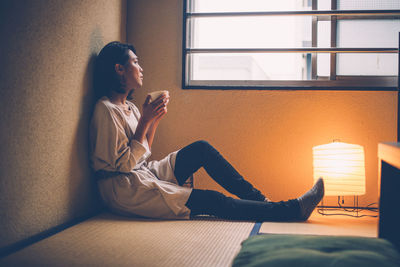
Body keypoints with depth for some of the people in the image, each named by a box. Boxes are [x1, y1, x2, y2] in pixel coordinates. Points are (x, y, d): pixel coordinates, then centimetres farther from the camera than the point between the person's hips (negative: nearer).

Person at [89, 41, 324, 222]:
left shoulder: (129, 106, 14)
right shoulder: (106, 110, -16)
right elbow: (124, 164, -19)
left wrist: (155, 120, 2)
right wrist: (145, 121, -17)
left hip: (145, 174, 10)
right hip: (126, 191, -10)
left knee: (201, 149, -1)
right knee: (213, 201, -17)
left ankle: (258, 198, 1)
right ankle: (292, 210, -12)